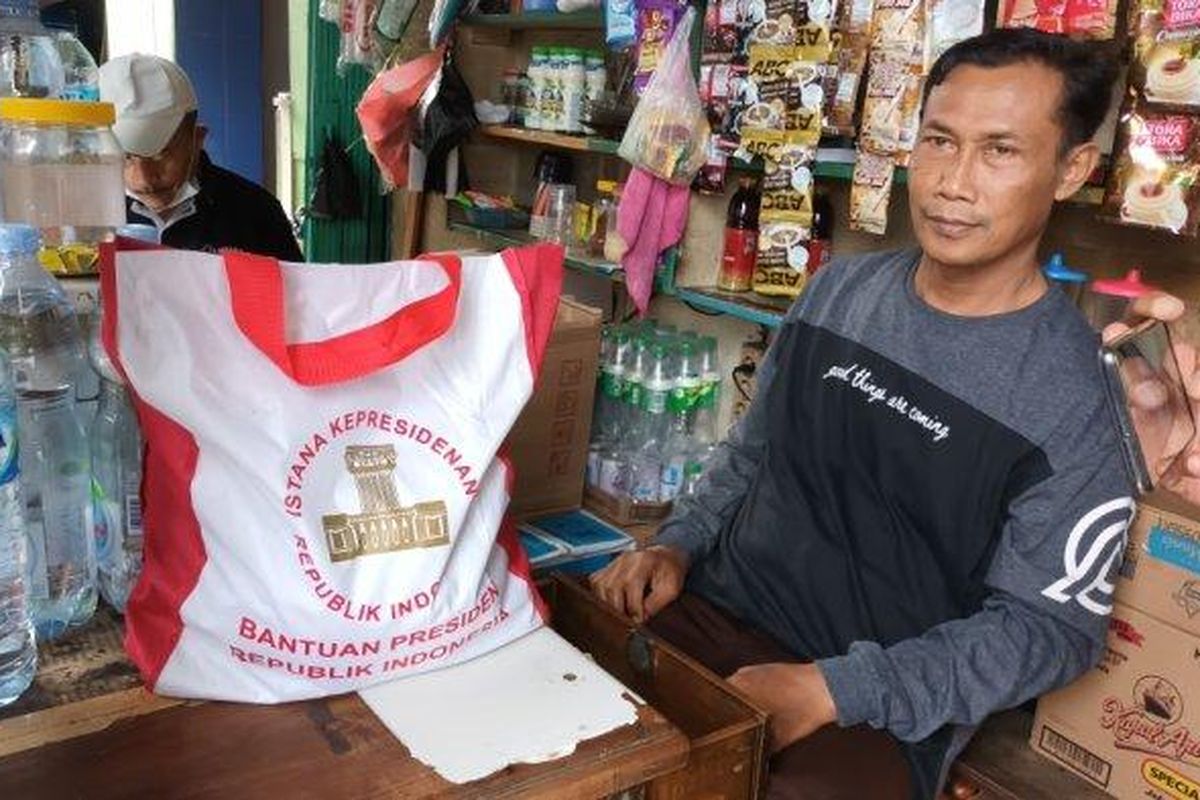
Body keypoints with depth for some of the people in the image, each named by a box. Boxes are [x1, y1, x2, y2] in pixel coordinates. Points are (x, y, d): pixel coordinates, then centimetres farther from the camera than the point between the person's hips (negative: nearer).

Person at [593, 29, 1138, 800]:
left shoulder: (1080, 396, -12)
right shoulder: (840, 288, 4)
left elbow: (1048, 627, -11)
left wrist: (833, 689, -19)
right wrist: (677, 544, -2)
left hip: (881, 709, -4)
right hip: (715, 609, 5)